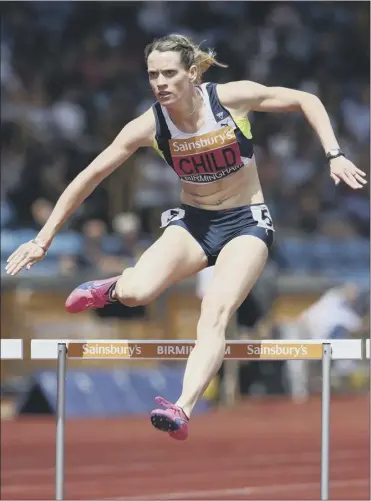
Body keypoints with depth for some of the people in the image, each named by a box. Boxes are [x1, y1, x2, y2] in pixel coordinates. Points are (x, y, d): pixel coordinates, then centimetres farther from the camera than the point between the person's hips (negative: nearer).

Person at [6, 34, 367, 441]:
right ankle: (116, 287, 13)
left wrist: (334, 155, -13)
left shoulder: (232, 98, -16)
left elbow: (307, 101, -3)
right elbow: (89, 177, -8)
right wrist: (44, 237, -9)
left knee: (215, 313, -27)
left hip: (246, 223, -2)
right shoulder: (150, 126, -12)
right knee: (136, 293, -25)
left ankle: (183, 410, -42)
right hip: (191, 223, 2)